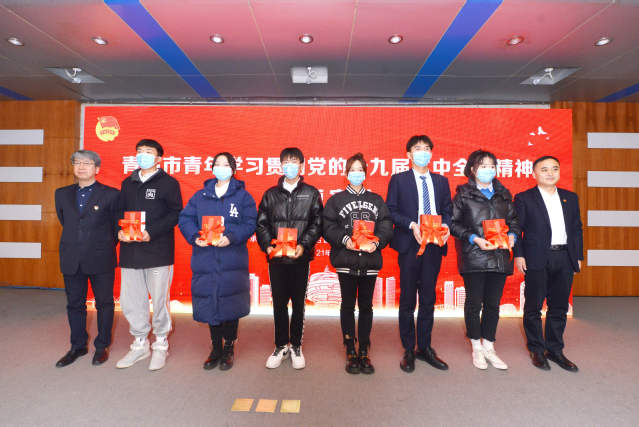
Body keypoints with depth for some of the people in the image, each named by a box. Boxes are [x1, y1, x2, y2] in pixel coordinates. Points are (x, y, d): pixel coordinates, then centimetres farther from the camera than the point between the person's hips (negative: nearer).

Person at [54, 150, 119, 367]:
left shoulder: (110, 194, -5)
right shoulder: (62, 194, 10)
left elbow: (116, 225, 1)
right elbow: (64, 221, 20)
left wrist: (106, 247, 5)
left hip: (101, 260, -4)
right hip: (71, 260, 4)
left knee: (104, 303, 6)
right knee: (74, 304, 13)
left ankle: (102, 346, 22)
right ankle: (78, 346, 30)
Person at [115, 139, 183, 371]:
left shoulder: (168, 183, -1)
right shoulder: (128, 183, 16)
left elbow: (175, 213, -8)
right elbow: (120, 211, 18)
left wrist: (151, 232, -17)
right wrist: (120, 230, -2)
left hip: (158, 250, -5)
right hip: (130, 250, 5)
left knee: (159, 300, 3)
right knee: (130, 300, 10)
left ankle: (160, 345, 22)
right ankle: (139, 344, 29)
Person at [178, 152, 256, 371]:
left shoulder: (242, 196, 2)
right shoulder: (200, 195, 12)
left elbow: (250, 224, -6)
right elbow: (185, 219, 7)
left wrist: (231, 237, -20)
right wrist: (194, 237, -12)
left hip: (232, 261, -3)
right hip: (205, 260, 3)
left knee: (231, 305, 4)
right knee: (209, 305, 11)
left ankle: (228, 349, 25)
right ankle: (216, 348, 30)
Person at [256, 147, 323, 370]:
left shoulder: (311, 193, 5)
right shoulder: (271, 194, 10)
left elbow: (317, 224, -1)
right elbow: (261, 223, 7)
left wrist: (303, 245, -13)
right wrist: (267, 246, -9)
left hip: (300, 257, -1)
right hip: (276, 258, 1)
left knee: (298, 303, 9)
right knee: (279, 303, 9)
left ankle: (296, 346, 26)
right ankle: (281, 346, 26)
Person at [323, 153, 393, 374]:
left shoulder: (376, 200, 12)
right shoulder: (336, 200, 7)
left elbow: (386, 225, 4)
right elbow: (328, 227, -2)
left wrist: (376, 242, -14)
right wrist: (345, 239, -17)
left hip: (370, 260, 2)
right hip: (346, 260, -1)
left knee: (366, 306, 9)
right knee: (348, 305, 7)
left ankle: (364, 351, 22)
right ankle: (350, 351, 20)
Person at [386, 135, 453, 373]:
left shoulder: (441, 181, 14)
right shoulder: (398, 180, 3)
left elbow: (448, 209, 12)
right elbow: (391, 210, -4)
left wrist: (445, 225, -9)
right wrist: (412, 225, -18)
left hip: (434, 245, 4)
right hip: (410, 245, -3)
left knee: (428, 298, 11)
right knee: (408, 299, 5)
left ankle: (425, 348, 25)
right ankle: (408, 351, 18)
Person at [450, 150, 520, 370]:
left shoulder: (503, 194, 15)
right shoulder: (463, 194, 1)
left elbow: (513, 219, 18)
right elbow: (454, 223, -4)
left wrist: (512, 235, -2)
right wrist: (474, 238, -15)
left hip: (499, 256, 4)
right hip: (473, 256, -4)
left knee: (493, 303, 10)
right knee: (474, 302, 3)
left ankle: (489, 347, 25)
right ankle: (476, 348, 20)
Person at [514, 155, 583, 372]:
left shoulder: (570, 198, 14)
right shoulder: (524, 198, 0)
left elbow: (577, 229, 15)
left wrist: (578, 256, 10)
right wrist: (518, 255, -10)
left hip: (564, 259, 5)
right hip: (537, 259, -4)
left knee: (559, 307, 12)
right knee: (533, 307, 4)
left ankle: (555, 349, 27)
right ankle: (537, 350, 19)